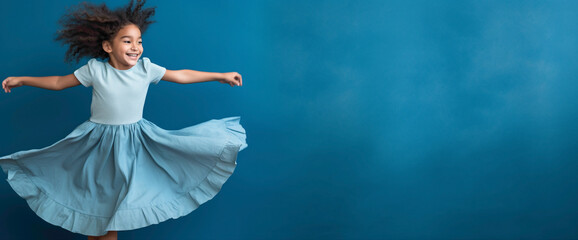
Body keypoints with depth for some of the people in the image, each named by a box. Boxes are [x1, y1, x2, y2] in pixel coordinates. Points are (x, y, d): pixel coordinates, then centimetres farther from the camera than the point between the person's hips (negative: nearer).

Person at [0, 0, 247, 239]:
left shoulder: (145, 68, -8)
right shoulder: (95, 69, -12)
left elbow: (181, 75, 1)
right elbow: (59, 82, -1)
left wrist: (220, 76, 4)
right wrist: (21, 80, 0)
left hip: (134, 139, 1)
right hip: (99, 140, -1)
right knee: (93, 198, 9)